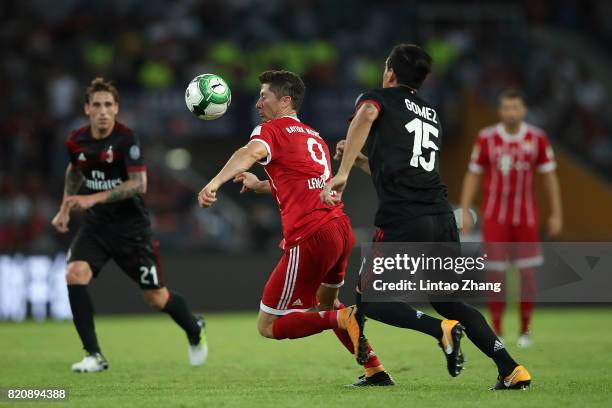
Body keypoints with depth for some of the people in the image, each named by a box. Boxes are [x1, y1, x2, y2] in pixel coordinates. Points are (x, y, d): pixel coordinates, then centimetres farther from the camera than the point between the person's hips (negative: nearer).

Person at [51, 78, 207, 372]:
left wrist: (94, 198, -33)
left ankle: (195, 333, 37)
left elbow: (139, 184, -28)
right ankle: (94, 356, -14)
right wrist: (65, 209, 16)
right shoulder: (76, 141, -1)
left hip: (130, 225, -4)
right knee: (75, 275, -22)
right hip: (95, 224, 4)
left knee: (156, 298, 4)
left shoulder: (126, 139, -18)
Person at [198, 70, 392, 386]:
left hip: (310, 238, -8)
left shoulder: (272, 130, 1)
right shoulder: (314, 137, 25)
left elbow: (252, 152, -23)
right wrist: (261, 185, 34)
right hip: (341, 228, 8)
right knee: (325, 302, 35)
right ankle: (376, 371, 27)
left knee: (268, 326, 0)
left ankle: (343, 319, -18)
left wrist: (215, 183, -38)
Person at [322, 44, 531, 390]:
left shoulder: (379, 98, 8)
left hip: (402, 222, -6)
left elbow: (366, 115, -18)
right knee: (448, 301, 17)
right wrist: (361, 159, 39)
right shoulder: (432, 115, 27)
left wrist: (342, 173, -20)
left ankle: (441, 330, -19)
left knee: (370, 301, 5)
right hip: (443, 216, 6)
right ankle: (510, 368, 1)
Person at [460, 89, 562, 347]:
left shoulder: (537, 139, -1)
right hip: (494, 217, -1)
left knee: (527, 273, -1)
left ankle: (525, 330, 13)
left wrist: (556, 214, 4)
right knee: (495, 273, -2)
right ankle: (496, 331, 9)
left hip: (525, 217, 1)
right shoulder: (486, 139, -3)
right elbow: (473, 175, 4)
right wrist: (465, 212, -1)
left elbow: (549, 176, 6)